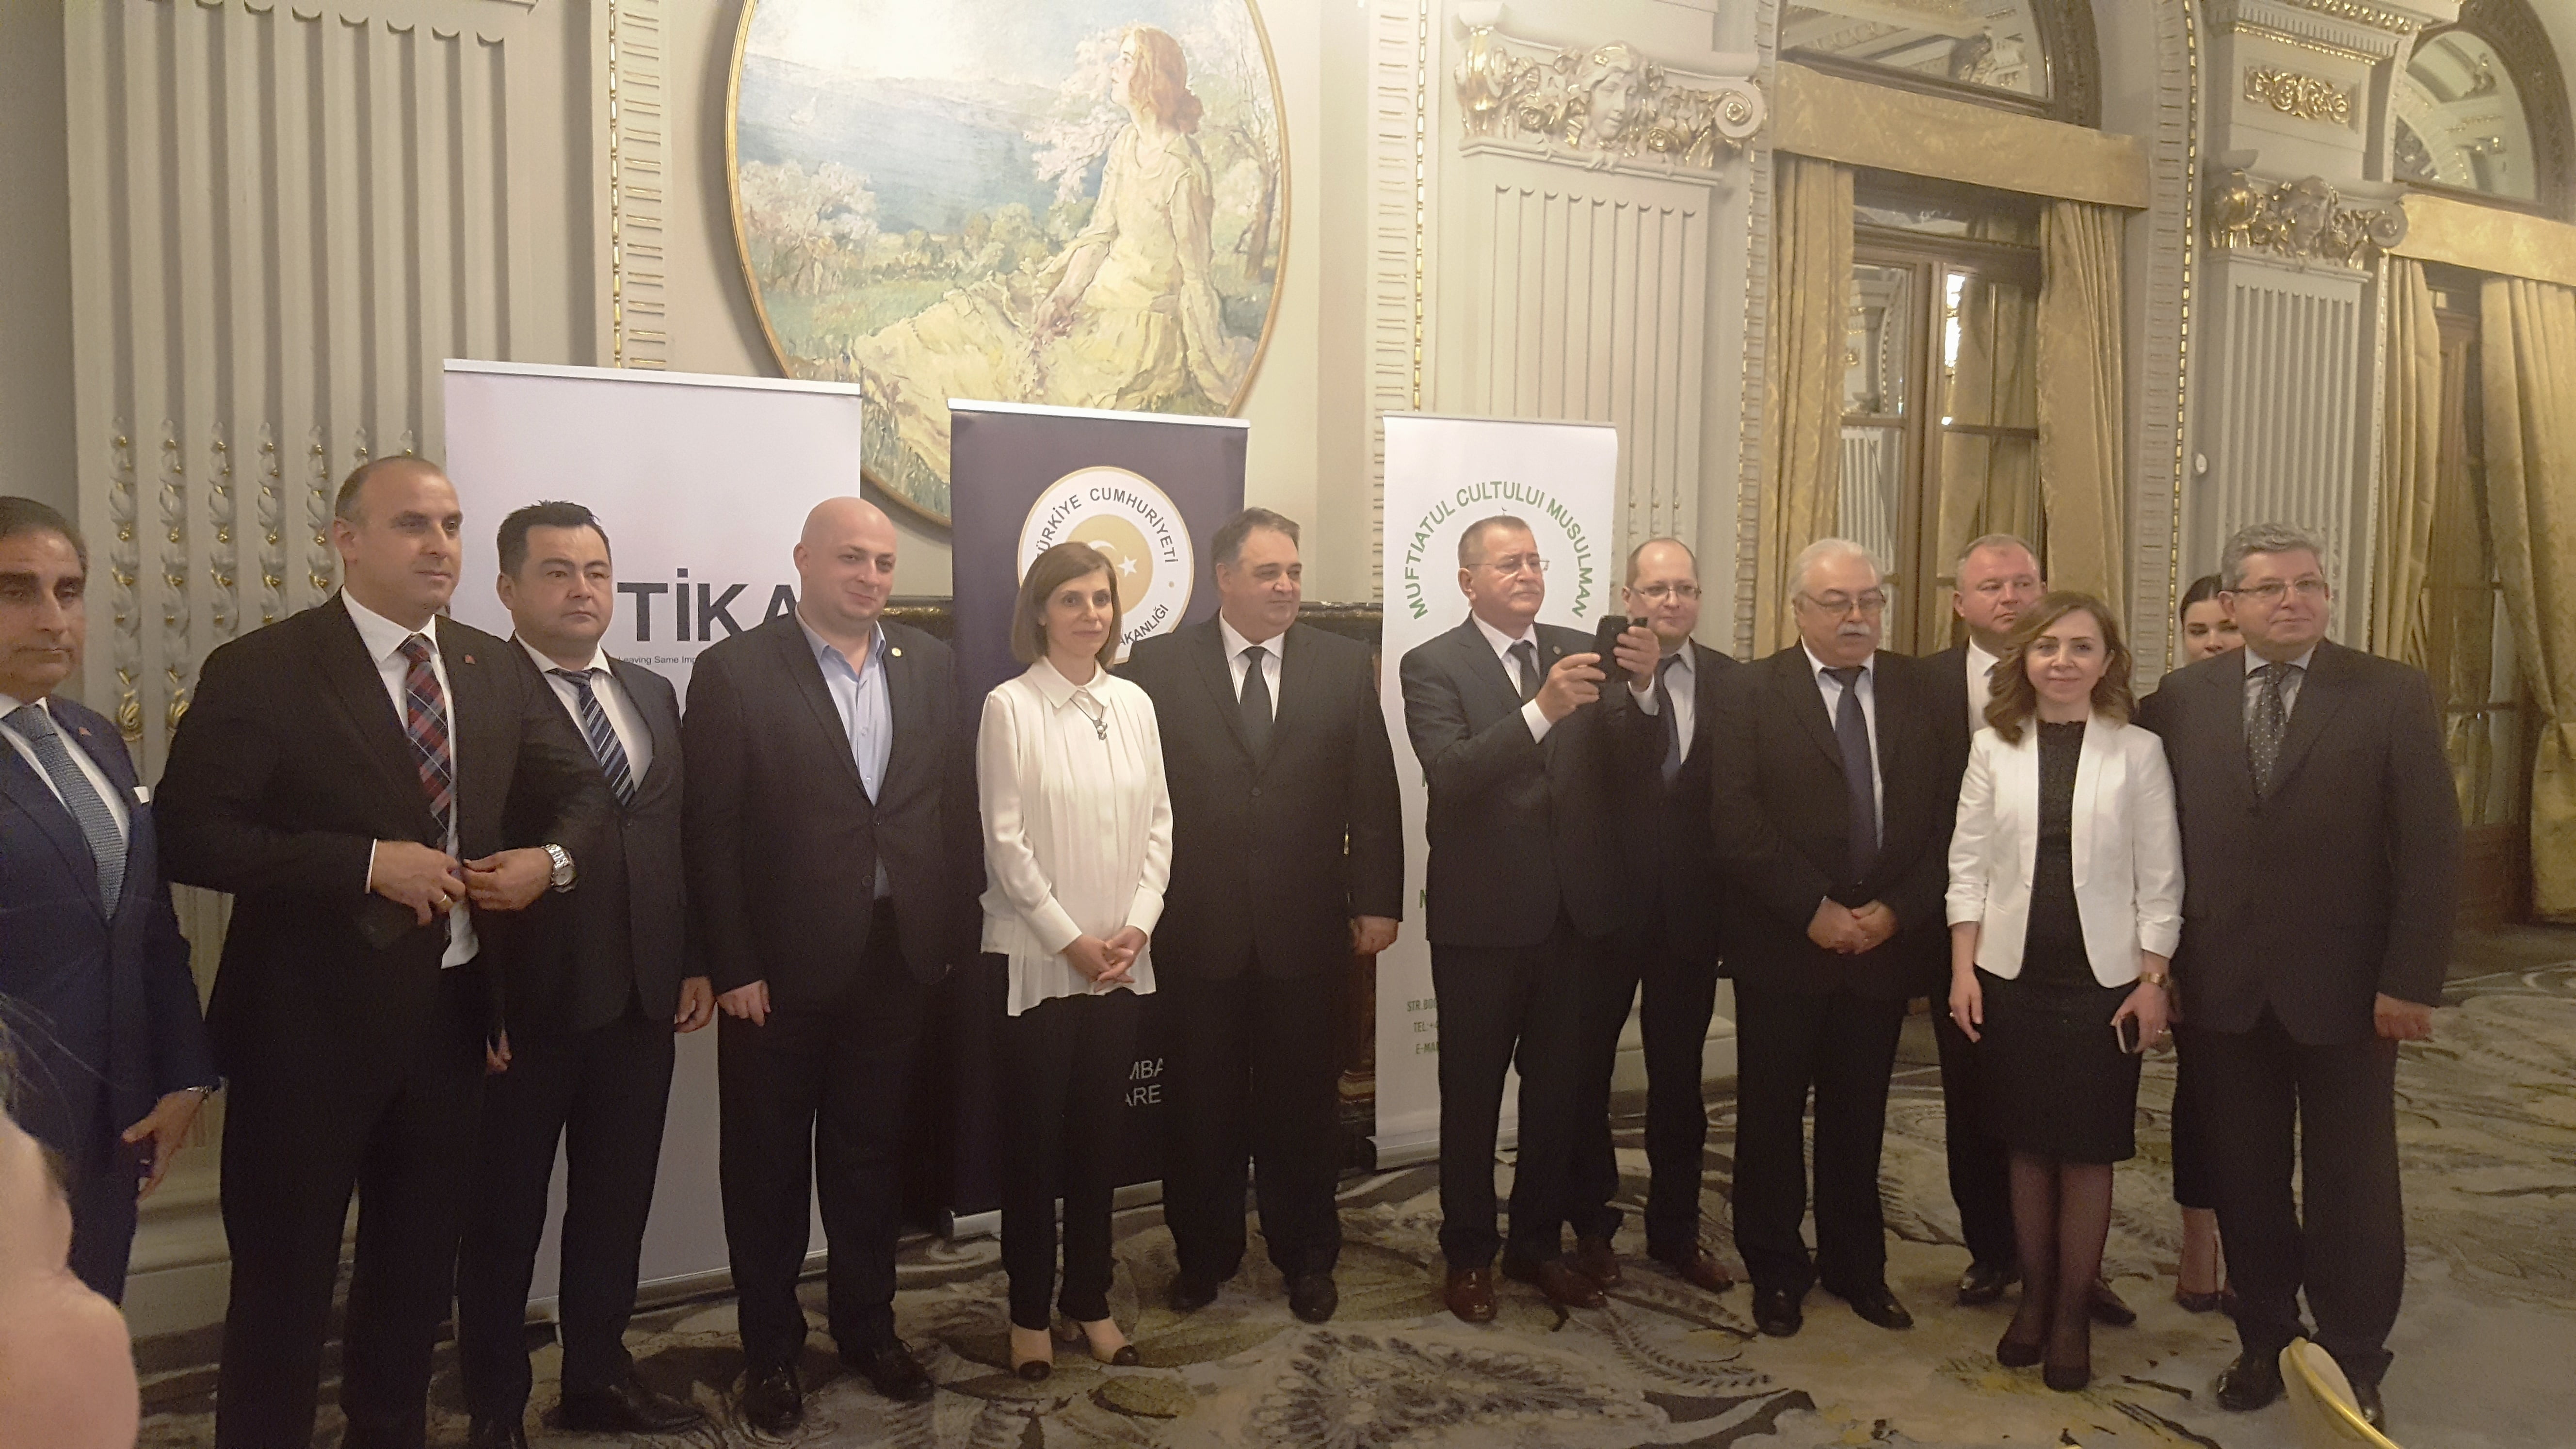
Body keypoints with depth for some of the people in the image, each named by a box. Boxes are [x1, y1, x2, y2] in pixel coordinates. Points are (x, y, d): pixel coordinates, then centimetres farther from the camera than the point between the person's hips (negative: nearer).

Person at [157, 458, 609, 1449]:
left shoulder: (498, 669, 5)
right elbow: (191, 834, -18)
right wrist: (367, 862, -24)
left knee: (420, 1262, 21)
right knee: (284, 1281, 8)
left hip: (450, 1014, 6)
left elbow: (580, 790, 13)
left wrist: (552, 859, -8)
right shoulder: (260, 671, -12)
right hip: (309, 1024, -5)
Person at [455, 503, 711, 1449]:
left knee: (617, 1202, 16)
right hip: (524, 1000, -5)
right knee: (505, 1214, 11)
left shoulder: (653, 695, 11)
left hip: (642, 998, 6)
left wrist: (695, 964, 8)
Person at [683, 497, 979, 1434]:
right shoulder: (734, 672, -8)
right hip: (779, 968, -3)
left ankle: (867, 1324, 35)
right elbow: (710, 831, -10)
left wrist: (953, 935, 1)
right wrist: (732, 967, -12)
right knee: (768, 1164, 12)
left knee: (871, 1154, 17)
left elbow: (956, 806, 6)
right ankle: (771, 1348, 29)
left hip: (898, 960, 4)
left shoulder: (930, 666, 5)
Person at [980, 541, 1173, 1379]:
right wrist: (1071, 941, -12)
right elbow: (1005, 840, -10)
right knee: (1033, 1136, 6)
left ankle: (1089, 1299, 25)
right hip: (1038, 958, -4)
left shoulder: (1135, 704, 5)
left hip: (1121, 958, 4)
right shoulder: (1010, 707, -7)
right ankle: (1029, 1311, 20)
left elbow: (1158, 824, 6)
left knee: (1099, 1131, 12)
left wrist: (1137, 926, -5)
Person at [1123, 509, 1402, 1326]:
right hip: (1196, 926, -1)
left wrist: (1377, 902, -1)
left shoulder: (1345, 665, 3)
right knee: (1202, 1103, 13)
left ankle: (1307, 1257, 30)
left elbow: (1373, 794, 2)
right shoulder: (1160, 665, -2)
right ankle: (1204, 1252, 31)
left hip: (1305, 928, 1)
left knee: (1305, 1102, 12)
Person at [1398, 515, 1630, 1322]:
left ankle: (1539, 1244, 31)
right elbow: (1450, 772, -21)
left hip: (1574, 914, 4)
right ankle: (1468, 1254, 24)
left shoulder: (1580, 654, 6)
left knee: (1558, 1088, 15)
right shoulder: (1433, 666, -6)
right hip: (1482, 918, -4)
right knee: (1472, 1094, 9)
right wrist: (1540, 711, -32)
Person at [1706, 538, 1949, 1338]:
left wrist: (1897, 909, -9)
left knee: (1859, 1117, 14)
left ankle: (1857, 1265, 30)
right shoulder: (1751, 692, -3)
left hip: (1886, 942, 2)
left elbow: (1945, 814, 1)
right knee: (1772, 1114, 8)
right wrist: (1815, 910, -15)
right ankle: (1776, 1270, 24)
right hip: (1784, 945, -2)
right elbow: (1735, 820, -11)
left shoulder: (1918, 689, 5)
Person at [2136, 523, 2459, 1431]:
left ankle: (2353, 1363, 26)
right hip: (2223, 986, 2)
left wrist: (2411, 981, -11)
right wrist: (2159, 959, -3)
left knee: (2351, 1186, 10)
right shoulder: (2179, 701, 1)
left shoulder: (2394, 695, -5)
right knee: (2245, 1180, 12)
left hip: (2346, 988, -2)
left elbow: (2431, 850, -7)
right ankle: (2265, 1340, 29)